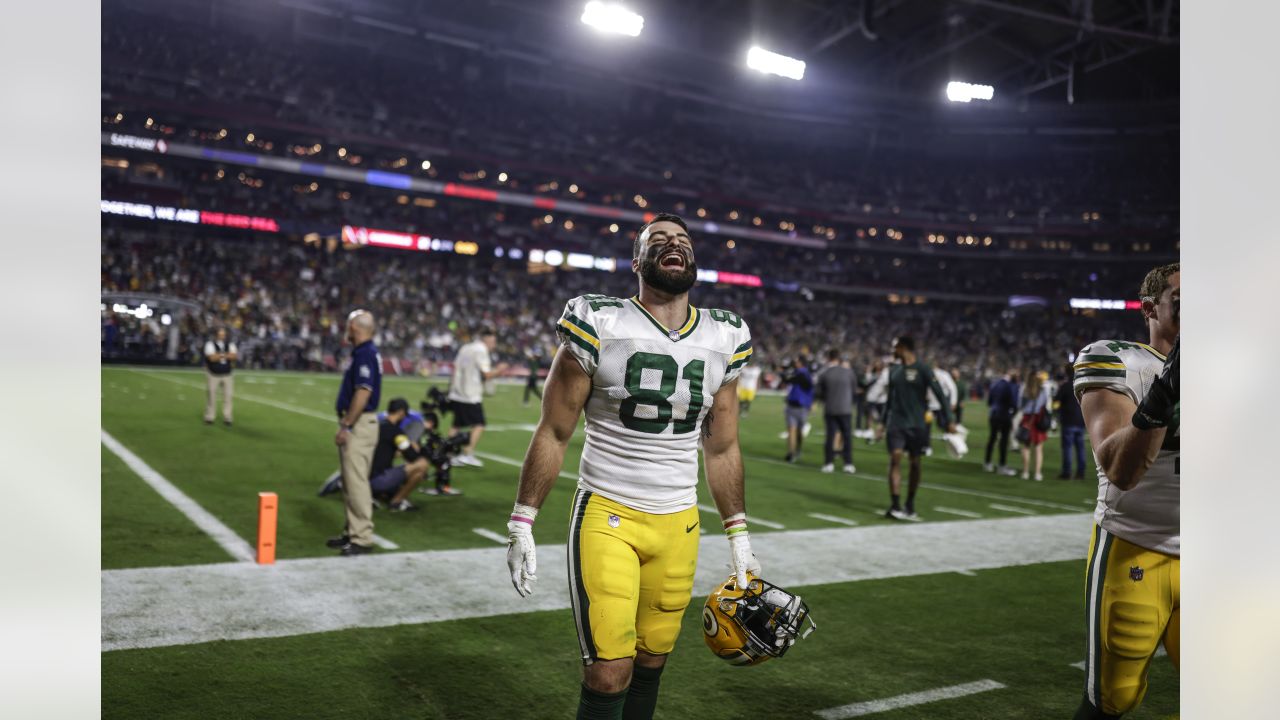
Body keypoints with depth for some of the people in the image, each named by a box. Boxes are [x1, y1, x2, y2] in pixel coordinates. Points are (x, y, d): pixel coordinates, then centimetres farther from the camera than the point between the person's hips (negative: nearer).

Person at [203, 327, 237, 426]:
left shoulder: (230, 345, 5)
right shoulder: (210, 345, -6)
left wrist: (220, 355, -20)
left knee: (228, 396, -3)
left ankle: (227, 418, 3)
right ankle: (209, 417, 10)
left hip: (227, 375, 3)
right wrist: (226, 355, -15)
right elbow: (212, 357, -20)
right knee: (212, 396, -1)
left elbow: (235, 356, -10)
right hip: (213, 375, -3)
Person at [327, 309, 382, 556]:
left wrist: (346, 426, -22)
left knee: (356, 481, -9)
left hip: (359, 425, -11)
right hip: (354, 425, 11)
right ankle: (353, 531, 23)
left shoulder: (365, 354, -16)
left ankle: (362, 538, -5)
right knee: (351, 482, 15)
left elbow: (363, 392, -23)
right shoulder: (363, 352, 15)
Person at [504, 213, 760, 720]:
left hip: (678, 525, 4)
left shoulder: (724, 340, 4)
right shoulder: (601, 325, -8)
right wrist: (521, 525, -4)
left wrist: (738, 533, 14)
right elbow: (553, 434, -3)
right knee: (608, 675, -6)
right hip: (607, 517, -4)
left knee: (651, 661, 12)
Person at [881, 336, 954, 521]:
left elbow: (940, 394, -9)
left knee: (915, 463, 6)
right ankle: (895, 506, -16)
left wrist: (948, 421, -14)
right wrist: (884, 422, 20)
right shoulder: (894, 371, 10)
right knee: (895, 458, -13)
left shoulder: (922, 369, -6)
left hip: (916, 425, -3)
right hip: (896, 423, 3)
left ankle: (910, 505, 21)